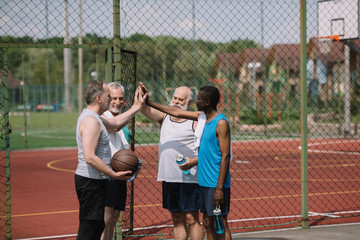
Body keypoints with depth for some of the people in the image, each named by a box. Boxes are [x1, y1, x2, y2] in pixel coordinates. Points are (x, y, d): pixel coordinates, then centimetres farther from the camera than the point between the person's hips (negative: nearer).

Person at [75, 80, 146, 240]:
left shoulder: (92, 117, 15)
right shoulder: (91, 121, -19)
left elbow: (116, 122, 32)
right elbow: (90, 158, -26)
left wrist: (136, 107, 31)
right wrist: (114, 174, -20)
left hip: (94, 181, 11)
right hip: (90, 182, -11)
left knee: (97, 226, 15)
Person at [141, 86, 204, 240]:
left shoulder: (195, 122, -3)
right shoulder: (165, 117, 13)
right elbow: (146, 110, -1)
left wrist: (193, 162, -24)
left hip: (189, 178, -5)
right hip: (169, 178, 5)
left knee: (192, 219, -4)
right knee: (177, 219, 12)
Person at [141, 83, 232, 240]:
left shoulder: (221, 123, -14)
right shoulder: (202, 117, 10)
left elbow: (225, 156, -17)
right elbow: (176, 112, 21)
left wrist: (219, 188, -21)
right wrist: (148, 102, 21)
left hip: (216, 184, -9)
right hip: (204, 182, 9)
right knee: (208, 223, 12)